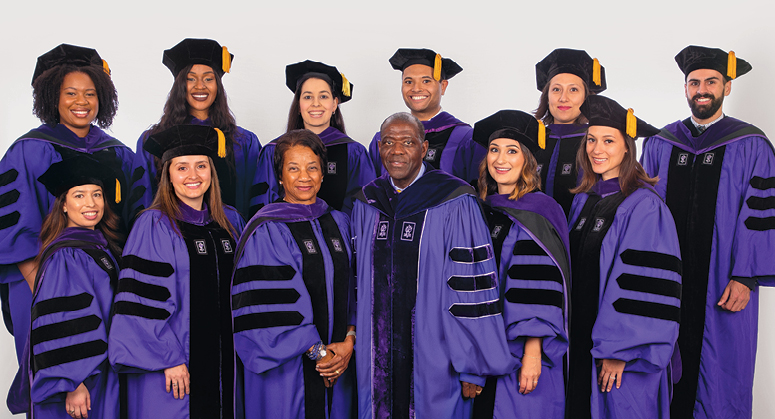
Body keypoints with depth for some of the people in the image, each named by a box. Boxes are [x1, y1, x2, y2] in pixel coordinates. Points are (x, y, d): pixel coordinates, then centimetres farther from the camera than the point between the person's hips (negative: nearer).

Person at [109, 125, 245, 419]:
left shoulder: (231, 221, 8)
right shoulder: (154, 226, -9)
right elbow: (147, 300, -13)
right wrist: (169, 359, -16)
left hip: (225, 359, 5)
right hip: (176, 361, -5)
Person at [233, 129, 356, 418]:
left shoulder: (338, 223, 9)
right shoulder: (266, 232, -9)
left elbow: (351, 289, 9)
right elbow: (266, 305, -15)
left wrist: (349, 341, -5)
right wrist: (317, 352, -13)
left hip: (338, 360, 5)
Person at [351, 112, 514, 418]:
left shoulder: (454, 205, -12)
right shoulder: (366, 205, 6)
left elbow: (473, 286, -12)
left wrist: (472, 365, -12)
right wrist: (353, 338, 14)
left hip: (434, 358, -4)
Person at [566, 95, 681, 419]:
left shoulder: (644, 206, -14)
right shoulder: (583, 200, 8)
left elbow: (644, 285, -18)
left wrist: (618, 351, -19)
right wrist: (569, 336, 11)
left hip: (620, 348, -7)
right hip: (580, 340, 7)